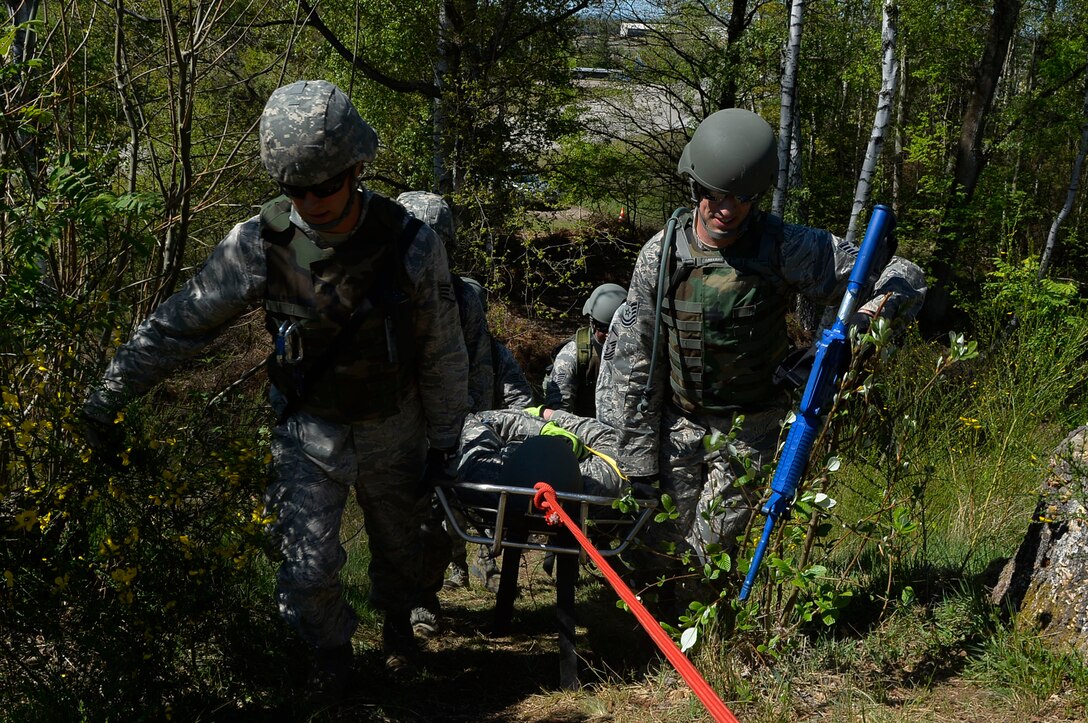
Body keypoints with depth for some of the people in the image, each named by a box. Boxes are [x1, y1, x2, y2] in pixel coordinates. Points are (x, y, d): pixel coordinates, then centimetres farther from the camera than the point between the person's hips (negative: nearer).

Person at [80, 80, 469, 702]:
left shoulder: (411, 245, -20)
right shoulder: (260, 246, -19)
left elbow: (443, 355, -8)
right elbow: (177, 327, -9)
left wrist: (444, 444, -2)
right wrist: (105, 401, -6)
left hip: (394, 428, 1)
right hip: (310, 429, 0)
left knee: (402, 542, 19)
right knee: (307, 568, -3)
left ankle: (398, 617, 52)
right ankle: (332, 652, 28)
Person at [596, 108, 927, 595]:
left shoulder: (785, 248, -17)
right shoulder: (661, 254, -11)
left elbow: (904, 277, -14)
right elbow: (632, 359, -5)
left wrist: (871, 314, -38)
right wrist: (639, 462, -4)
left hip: (751, 426, -2)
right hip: (678, 420, 2)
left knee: (711, 546, -6)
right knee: (666, 538, 5)